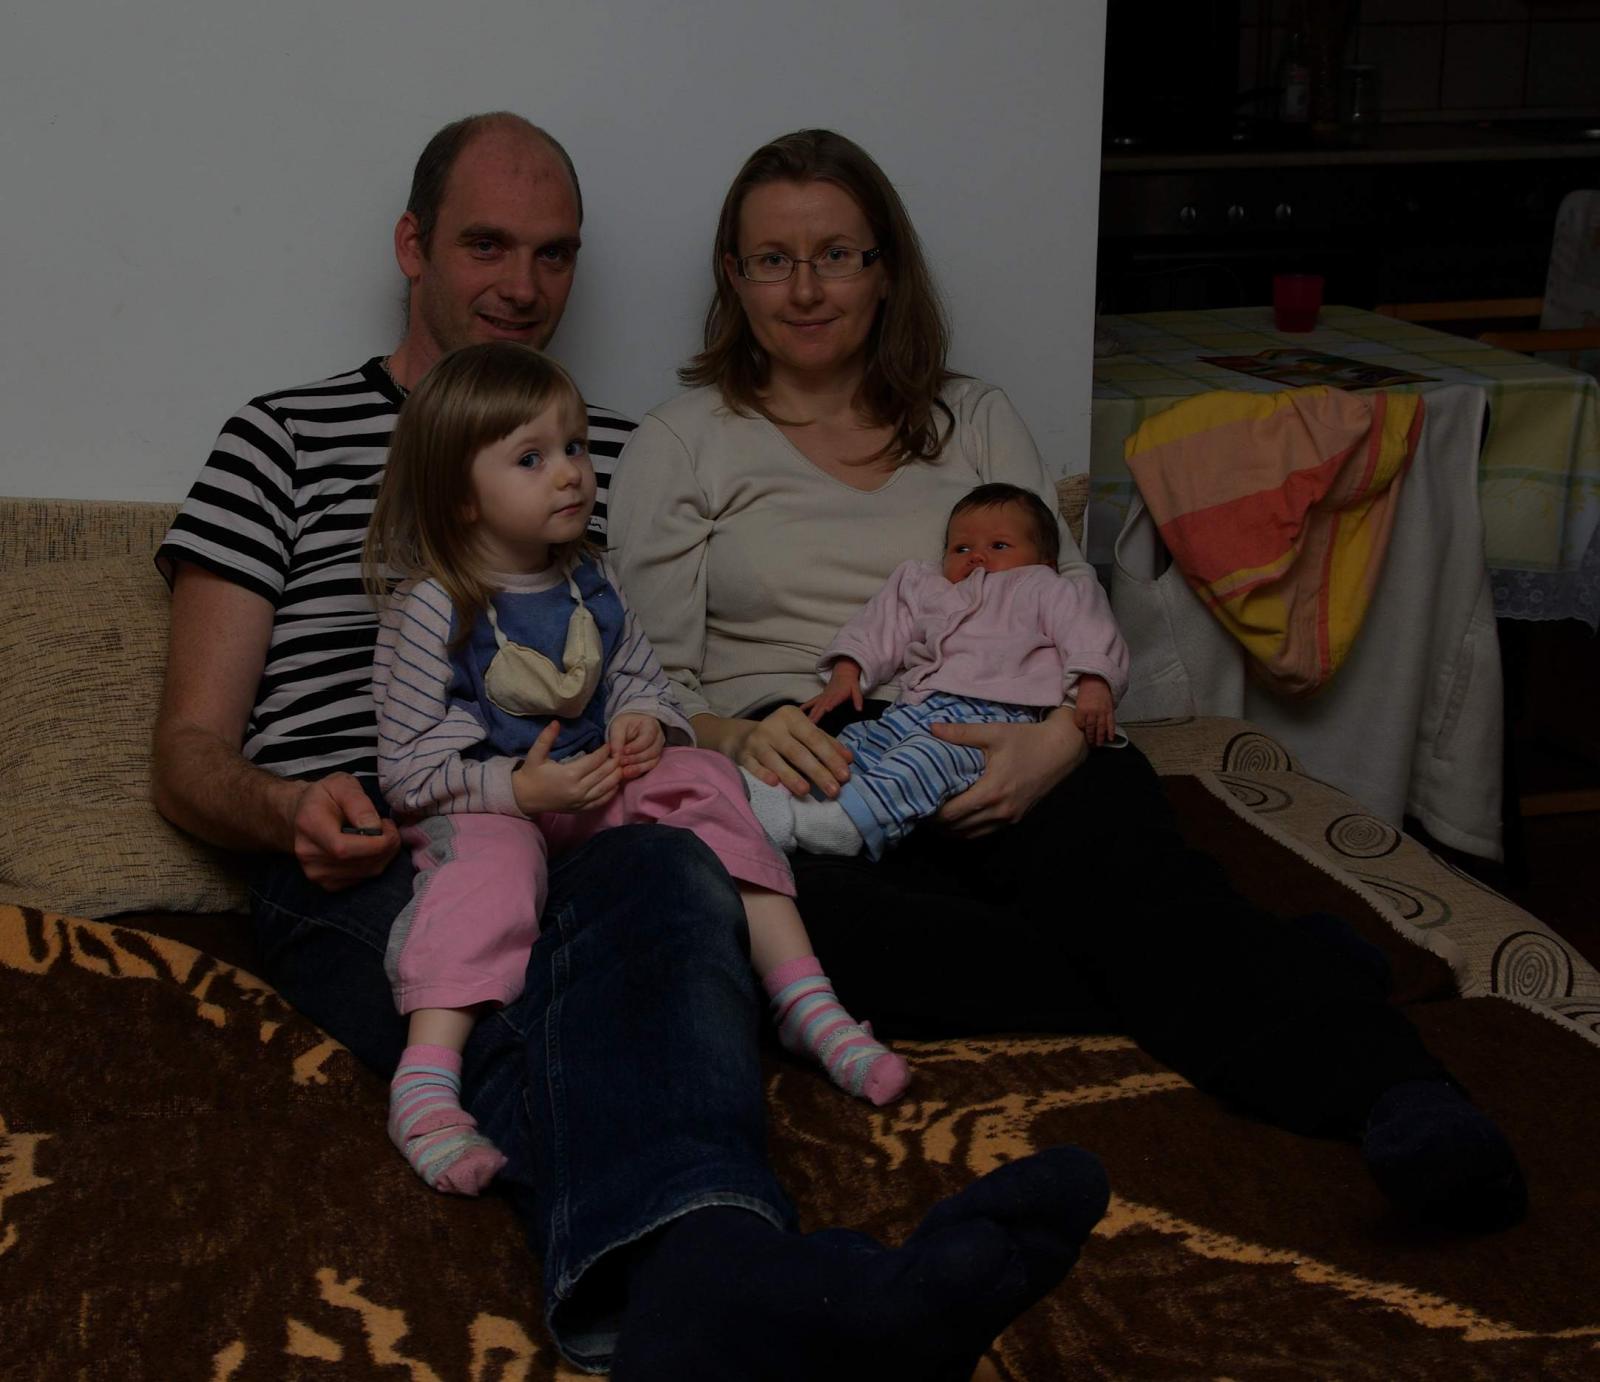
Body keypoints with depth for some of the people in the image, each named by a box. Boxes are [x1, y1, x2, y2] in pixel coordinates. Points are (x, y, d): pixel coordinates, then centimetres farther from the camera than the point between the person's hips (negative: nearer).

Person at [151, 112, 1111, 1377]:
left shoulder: (622, 456, 28)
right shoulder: (286, 440, 17)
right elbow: (190, 749, 12)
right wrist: (293, 811, -13)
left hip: (585, 837, 2)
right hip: (372, 865, -2)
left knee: (664, 872, -38)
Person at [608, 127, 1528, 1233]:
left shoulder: (974, 422, 21)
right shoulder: (680, 447, 16)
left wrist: (1061, 735, -13)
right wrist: (740, 737, -17)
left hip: (988, 759, 2)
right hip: (799, 775, -1)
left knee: (1120, 844, -34)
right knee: (781, 917, -38)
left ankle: (1401, 1099, -55)